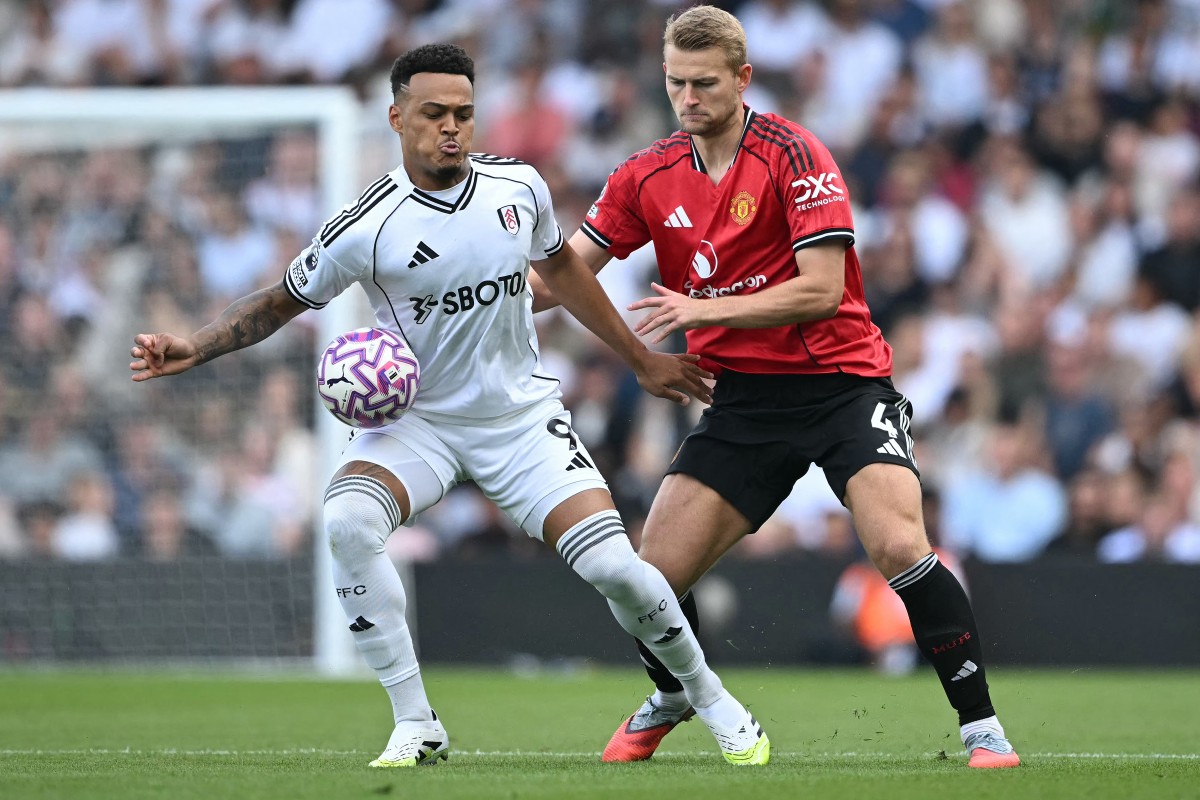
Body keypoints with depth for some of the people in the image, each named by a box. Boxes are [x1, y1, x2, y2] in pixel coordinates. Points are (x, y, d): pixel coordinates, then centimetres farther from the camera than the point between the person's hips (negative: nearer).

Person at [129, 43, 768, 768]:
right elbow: (281, 303, -2)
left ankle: (707, 695, 15)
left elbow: (560, 265, 15)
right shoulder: (367, 227, -16)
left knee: (613, 565, -14)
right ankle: (416, 725, -21)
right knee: (348, 521, -31)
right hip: (417, 419, -2)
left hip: (524, 415, 2)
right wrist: (194, 349, -17)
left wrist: (643, 360, 21)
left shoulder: (520, 186, -5)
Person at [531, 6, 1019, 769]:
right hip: (744, 396, 5)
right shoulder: (650, 176, 3)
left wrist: (706, 310, -25)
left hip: (841, 382, -5)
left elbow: (821, 289, -19)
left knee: (900, 547, -25)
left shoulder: (794, 156, -13)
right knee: (656, 570, -2)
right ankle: (670, 701, 30)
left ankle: (982, 727, -15)